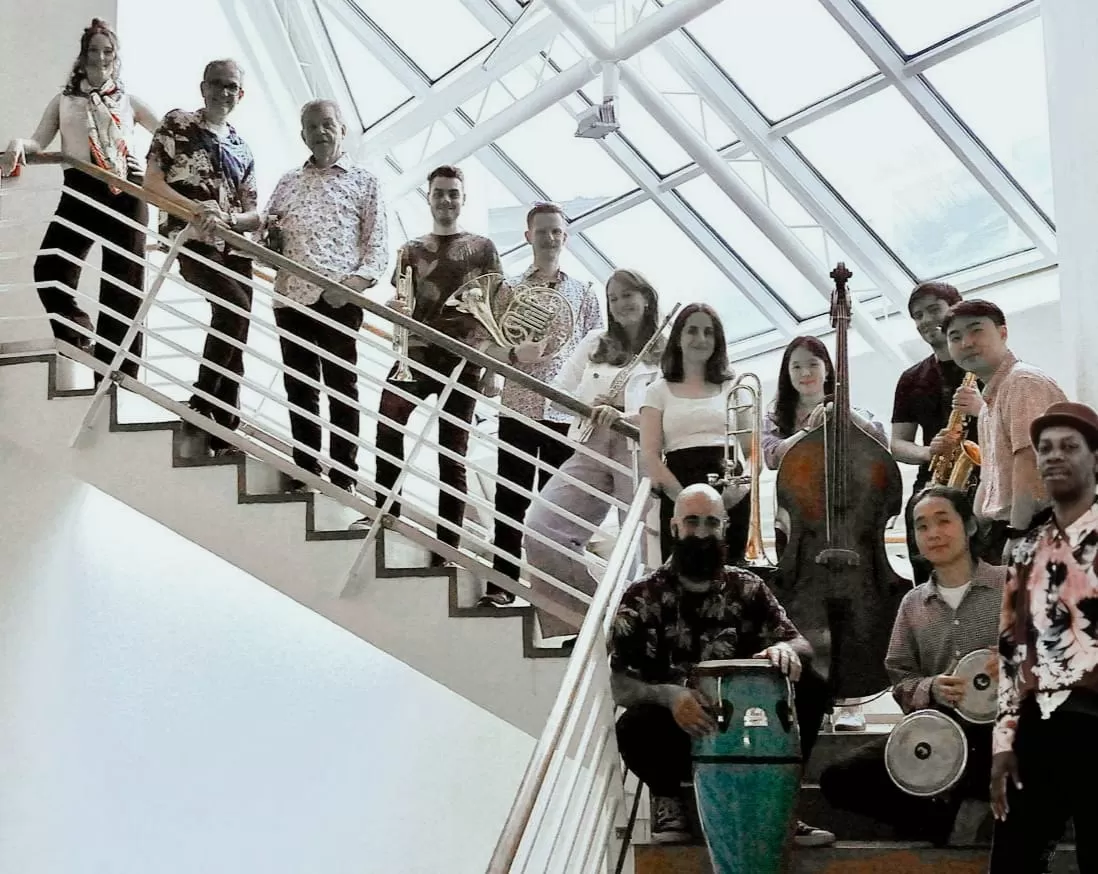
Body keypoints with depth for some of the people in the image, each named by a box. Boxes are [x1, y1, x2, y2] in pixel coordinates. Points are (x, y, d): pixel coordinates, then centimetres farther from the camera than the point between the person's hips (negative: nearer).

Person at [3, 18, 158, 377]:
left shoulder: (128, 101, 15)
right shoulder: (64, 101, 15)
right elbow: (39, 141, 5)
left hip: (126, 191, 0)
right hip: (81, 190, 0)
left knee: (124, 280, -1)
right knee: (50, 268, -14)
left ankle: (117, 367, 5)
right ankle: (79, 339, 9)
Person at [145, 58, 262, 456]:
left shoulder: (242, 150, 18)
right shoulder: (177, 124, 4)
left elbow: (252, 215, 14)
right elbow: (152, 182, -4)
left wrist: (231, 219, -10)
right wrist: (197, 209, -18)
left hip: (233, 248, 6)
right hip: (191, 240, -6)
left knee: (237, 344, 1)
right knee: (235, 306, -29)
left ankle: (226, 434, 7)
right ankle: (201, 402, -18)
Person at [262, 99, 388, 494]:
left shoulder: (364, 181, 10)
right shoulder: (288, 182, 19)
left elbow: (377, 243, 3)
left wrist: (359, 280, -15)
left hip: (339, 298, -4)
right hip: (291, 295, 4)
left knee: (341, 386, -2)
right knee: (299, 385, 6)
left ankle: (343, 475, 1)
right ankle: (305, 471, 13)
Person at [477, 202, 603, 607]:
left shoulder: (584, 293, 10)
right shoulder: (510, 289, 8)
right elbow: (488, 348, 4)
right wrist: (515, 354, -16)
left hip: (566, 412, 0)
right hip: (518, 409, 0)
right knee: (511, 499, 1)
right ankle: (501, 583, 5)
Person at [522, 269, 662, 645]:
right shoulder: (595, 343, 20)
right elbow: (560, 387, 19)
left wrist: (623, 416, -22)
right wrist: (588, 404, -1)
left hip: (639, 454, -4)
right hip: (591, 450, 5)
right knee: (541, 525, -9)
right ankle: (581, 614, -3)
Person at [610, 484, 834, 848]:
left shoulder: (747, 589, 6)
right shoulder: (643, 598, -4)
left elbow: (803, 645, 1)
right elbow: (620, 686, -11)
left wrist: (785, 649, -25)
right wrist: (667, 695, -33)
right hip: (675, 732, -3)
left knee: (810, 685, -18)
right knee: (633, 727, -36)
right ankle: (667, 798, -1)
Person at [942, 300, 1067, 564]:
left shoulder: (1023, 381, -10)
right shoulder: (989, 400, 22)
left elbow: (1031, 461, -20)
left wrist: (1017, 537, -24)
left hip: (1025, 531, -9)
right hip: (994, 533, 10)